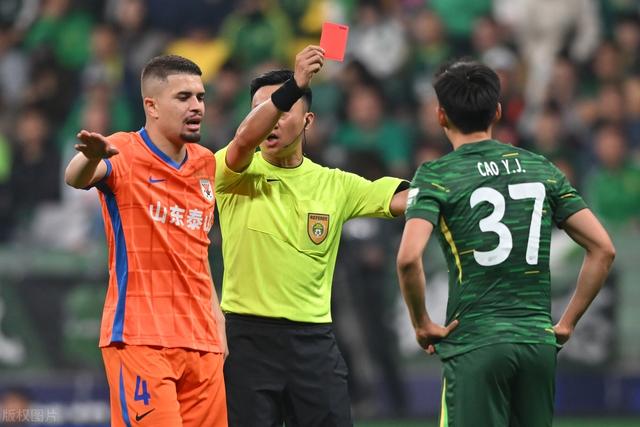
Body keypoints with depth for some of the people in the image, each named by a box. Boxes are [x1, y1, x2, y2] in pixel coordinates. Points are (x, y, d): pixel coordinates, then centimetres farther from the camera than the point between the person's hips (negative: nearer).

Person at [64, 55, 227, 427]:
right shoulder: (125, 153, -6)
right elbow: (76, 178, -28)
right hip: (140, 339, -6)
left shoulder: (205, 164, 14)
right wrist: (91, 159, -52)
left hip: (201, 341, 6)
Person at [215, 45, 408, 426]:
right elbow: (244, 139, -23)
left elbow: (405, 198, 0)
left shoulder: (334, 184, 8)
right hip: (248, 336, -3)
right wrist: (295, 84, -33)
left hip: (314, 340, 3)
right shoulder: (237, 176, -1)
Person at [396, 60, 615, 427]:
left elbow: (408, 258, -19)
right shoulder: (542, 169, 10)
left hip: (475, 346, -4)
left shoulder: (437, 176, -3)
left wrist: (422, 324, -4)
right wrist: (568, 322, 11)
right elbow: (604, 249, 8)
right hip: (539, 342, 4)